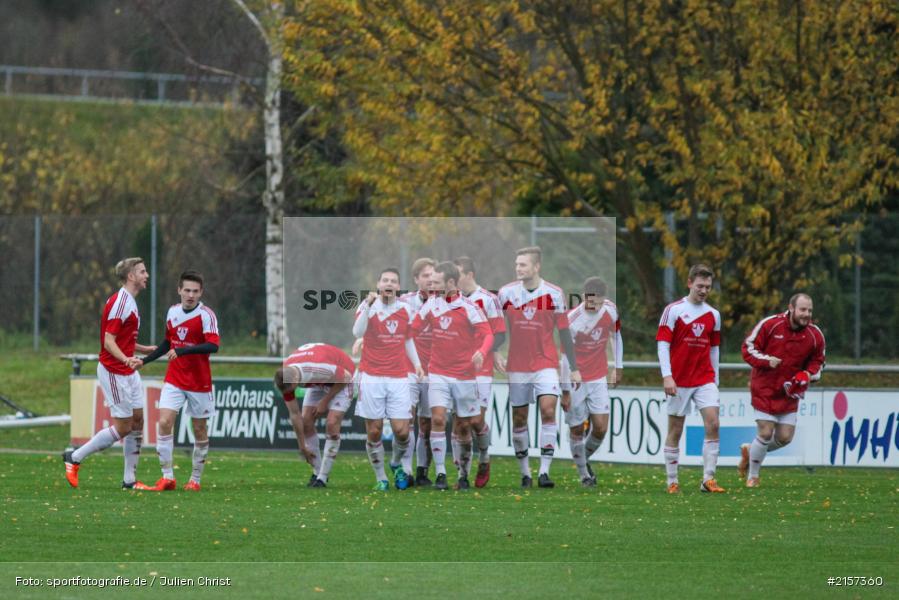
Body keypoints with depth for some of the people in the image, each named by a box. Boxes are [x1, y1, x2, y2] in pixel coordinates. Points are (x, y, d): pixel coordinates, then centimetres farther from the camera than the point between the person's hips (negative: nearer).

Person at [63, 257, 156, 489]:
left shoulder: (129, 302, 14)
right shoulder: (119, 303, -18)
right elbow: (109, 341, -24)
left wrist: (146, 349, 34)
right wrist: (126, 359, -39)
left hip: (129, 372, 10)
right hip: (114, 372, -10)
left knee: (137, 421, 7)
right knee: (122, 428, -7)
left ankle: (129, 479, 11)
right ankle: (74, 458, 4)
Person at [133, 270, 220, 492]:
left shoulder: (206, 314, -13)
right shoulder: (173, 312, 5)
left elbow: (213, 346, -26)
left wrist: (182, 351, -35)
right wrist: (144, 361, 19)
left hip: (199, 382, -4)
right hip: (174, 380, 4)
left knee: (199, 430, 5)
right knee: (164, 423, -12)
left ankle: (195, 479, 20)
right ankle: (167, 478, -8)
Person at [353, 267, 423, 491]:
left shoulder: (406, 310, 9)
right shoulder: (369, 306, -3)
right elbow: (358, 332, -21)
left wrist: (416, 363, 10)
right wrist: (368, 305, -29)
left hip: (398, 378, 3)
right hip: (371, 378, -2)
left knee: (401, 430, -6)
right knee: (374, 431, -2)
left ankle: (399, 465, 23)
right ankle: (381, 478, 11)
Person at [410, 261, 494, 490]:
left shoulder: (469, 308, -10)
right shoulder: (431, 304, 2)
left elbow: (488, 334, -17)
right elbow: (413, 329, 15)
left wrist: (481, 352, -37)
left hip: (464, 375, -2)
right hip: (438, 374, 2)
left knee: (464, 426, 5)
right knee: (438, 419, -15)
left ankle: (464, 475, 21)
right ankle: (440, 474, -13)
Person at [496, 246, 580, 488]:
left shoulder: (554, 294, -4)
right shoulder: (506, 293, -2)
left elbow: (564, 331, 2)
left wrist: (574, 368, 3)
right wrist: (496, 356, -5)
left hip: (546, 363, -2)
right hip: (517, 366, 2)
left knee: (548, 409, -18)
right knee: (519, 418, 4)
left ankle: (544, 471, -18)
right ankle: (525, 473, 16)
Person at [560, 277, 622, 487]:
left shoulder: (610, 310, -6)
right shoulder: (573, 320, -20)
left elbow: (616, 336, 14)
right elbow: (565, 357, -15)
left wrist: (617, 368, 15)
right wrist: (565, 391, -13)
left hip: (599, 379, 4)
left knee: (601, 428, -3)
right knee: (577, 429, 4)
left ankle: (585, 459, 26)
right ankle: (583, 473, 21)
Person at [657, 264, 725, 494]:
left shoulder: (713, 315, 10)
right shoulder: (673, 310, -4)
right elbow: (663, 344, -9)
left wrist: (715, 379, 18)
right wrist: (667, 376, -18)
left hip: (705, 380, 3)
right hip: (679, 381, -3)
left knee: (713, 423, -12)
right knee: (675, 430, 3)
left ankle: (708, 479, -11)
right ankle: (672, 481, 11)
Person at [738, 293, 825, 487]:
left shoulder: (815, 336, -2)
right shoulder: (770, 325, -12)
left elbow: (817, 362, 11)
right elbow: (748, 348, -6)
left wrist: (806, 376, -10)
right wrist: (766, 360, -22)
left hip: (789, 392, 4)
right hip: (764, 389, -4)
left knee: (785, 437, 1)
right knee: (766, 433, -9)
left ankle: (751, 451, 30)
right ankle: (752, 476, 13)